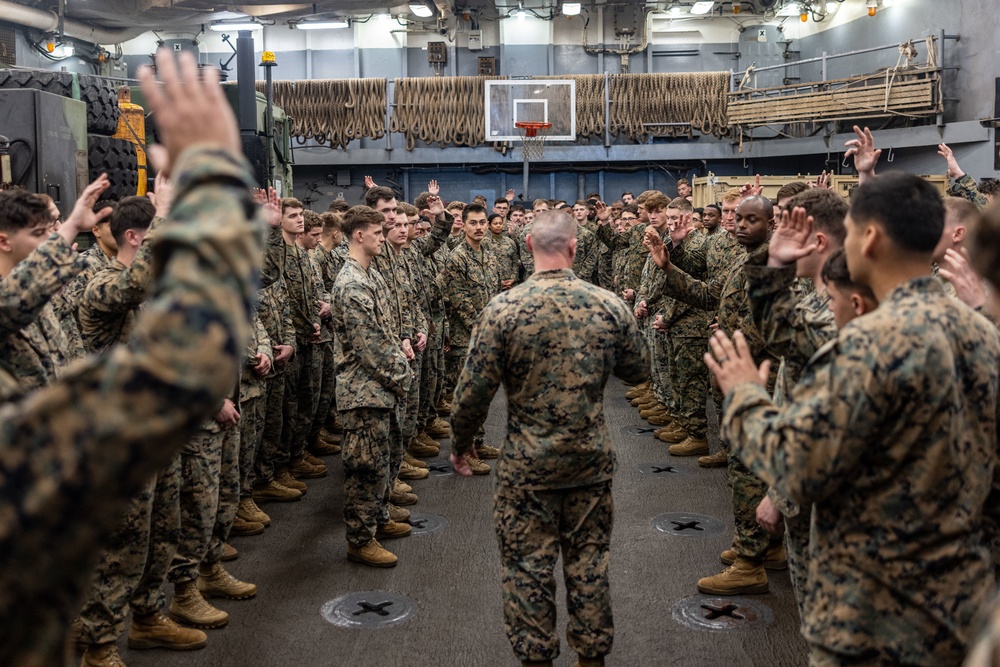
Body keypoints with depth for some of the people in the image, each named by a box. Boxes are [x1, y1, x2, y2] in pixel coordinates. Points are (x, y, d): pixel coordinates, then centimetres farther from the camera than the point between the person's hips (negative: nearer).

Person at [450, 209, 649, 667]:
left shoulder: (504, 308, -15)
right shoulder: (609, 306, -7)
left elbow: (474, 389, -12)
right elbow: (638, 371, 7)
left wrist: (462, 442, 4)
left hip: (527, 463, -3)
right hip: (591, 459, 3)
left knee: (529, 565, 11)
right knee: (589, 561, 16)